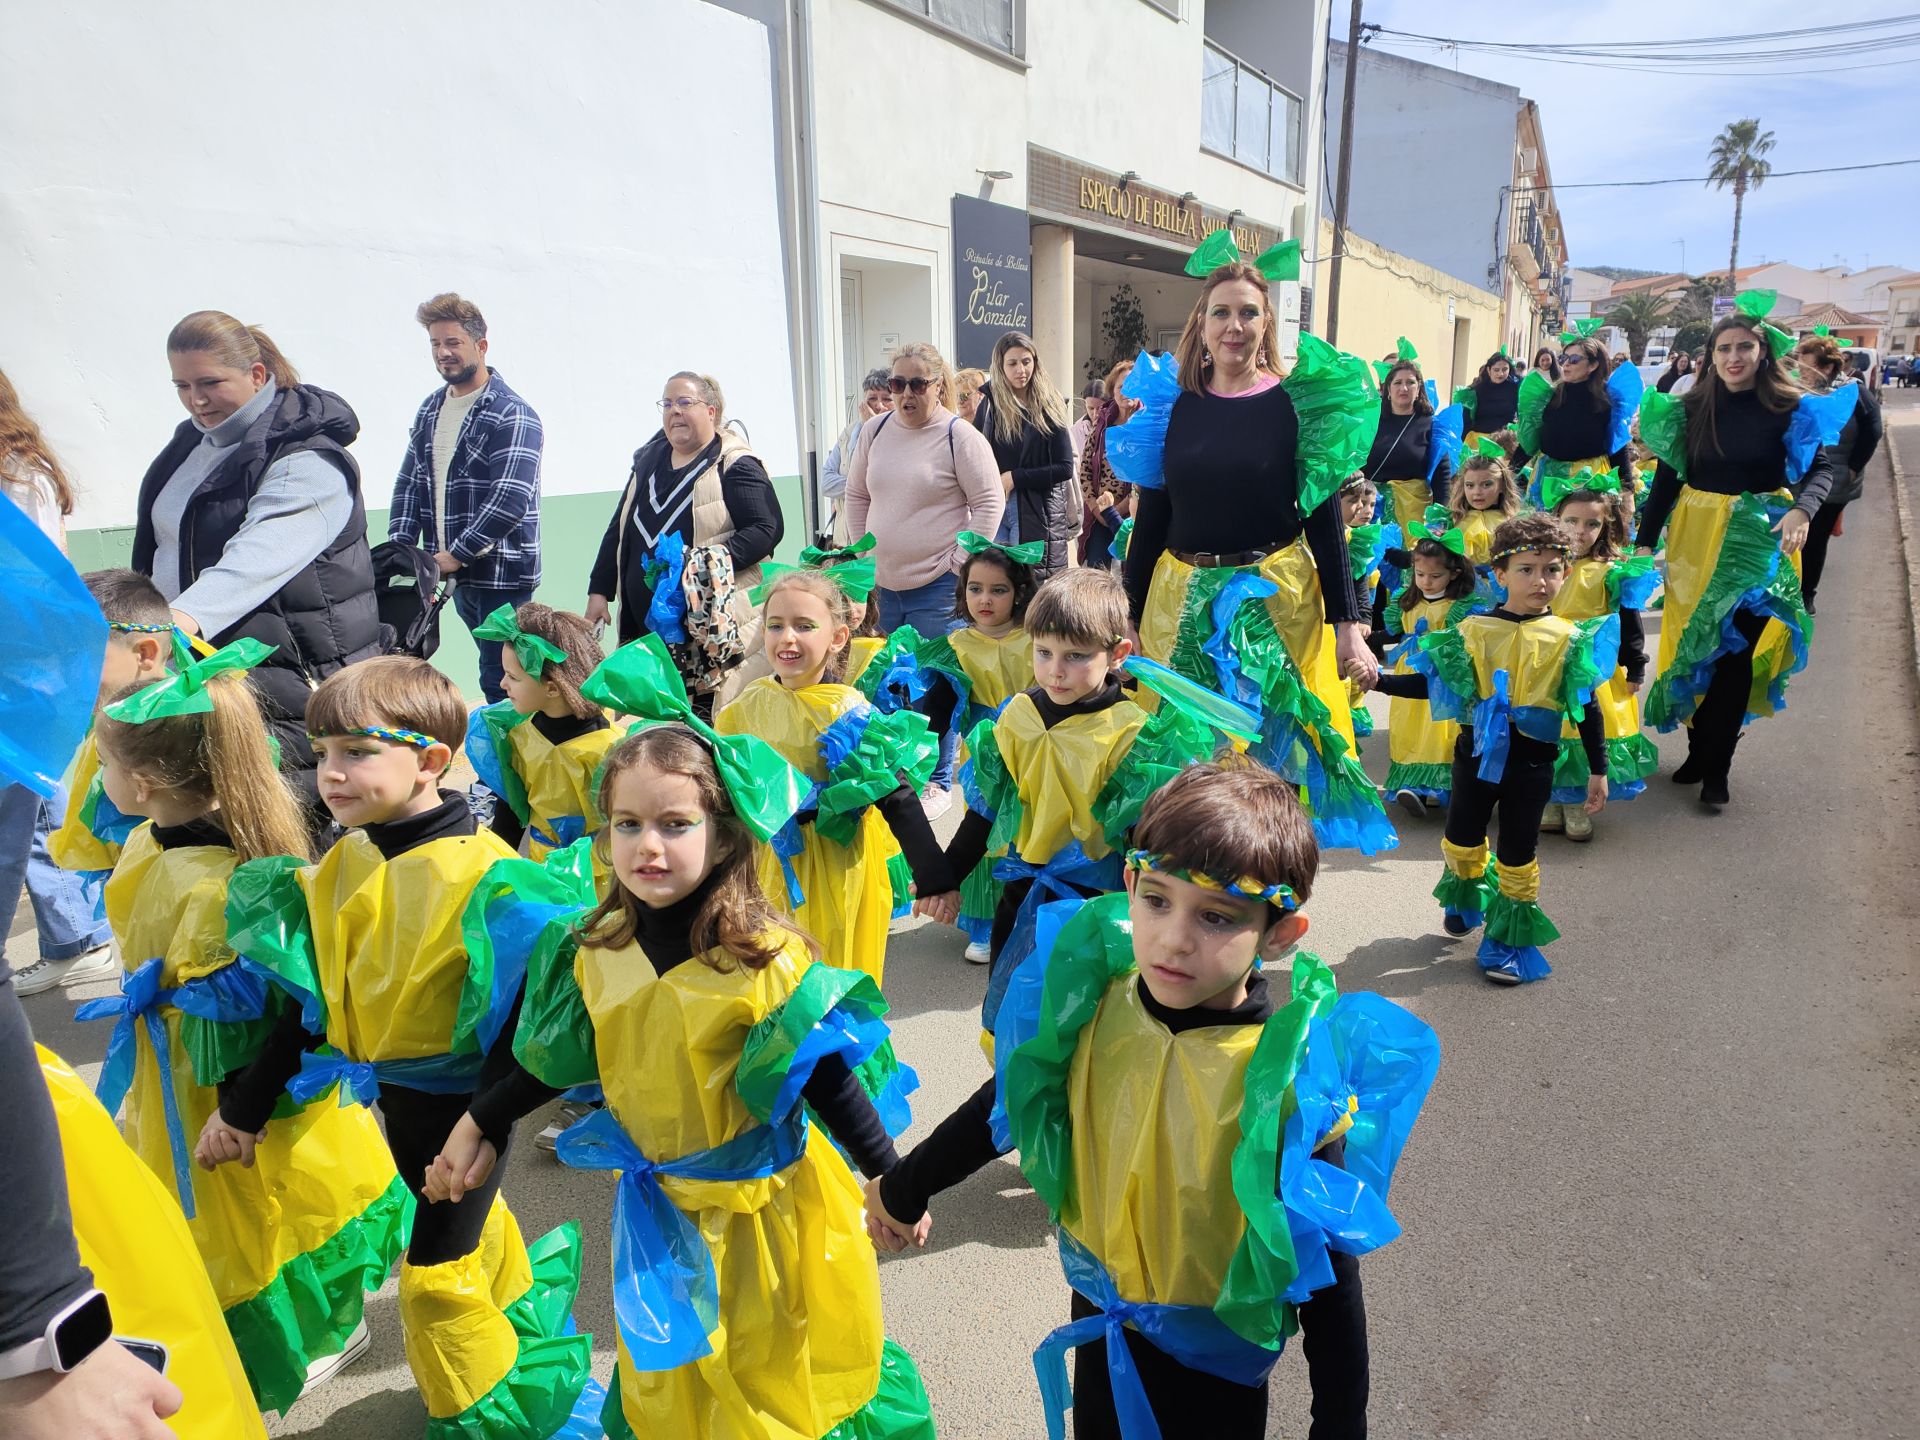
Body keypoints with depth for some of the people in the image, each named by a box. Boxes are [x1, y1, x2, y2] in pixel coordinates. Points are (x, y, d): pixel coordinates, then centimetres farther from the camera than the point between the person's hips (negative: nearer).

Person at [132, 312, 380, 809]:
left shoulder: (309, 462, -16)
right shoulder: (191, 443, 14)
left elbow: (259, 560, -33)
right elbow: (162, 549, 25)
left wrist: (183, 619, -47)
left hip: (286, 680, -8)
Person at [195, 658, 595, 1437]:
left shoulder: (480, 869, -25)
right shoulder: (343, 864, -2)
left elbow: (514, 1006, -20)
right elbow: (310, 995, 6)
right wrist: (245, 1104, 8)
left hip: (461, 1100, -7)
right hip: (391, 1093, 7)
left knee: (435, 1271, 2)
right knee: (470, 1218, 26)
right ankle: (521, 1302, 52)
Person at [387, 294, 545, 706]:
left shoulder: (513, 416, -11)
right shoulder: (430, 410, 14)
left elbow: (511, 501, -21)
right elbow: (410, 484, 16)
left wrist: (455, 554, -19)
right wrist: (399, 550, 3)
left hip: (501, 573, -7)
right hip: (457, 574, 7)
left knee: (501, 682, -4)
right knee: (497, 672, 15)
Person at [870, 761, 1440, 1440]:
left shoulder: (1293, 1074, -27)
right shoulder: (1089, 1002, -18)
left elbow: (1327, 1263, -15)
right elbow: (1010, 1102, 0)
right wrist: (905, 1186, 12)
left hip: (1217, 1361, -3)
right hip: (1099, 1318, 4)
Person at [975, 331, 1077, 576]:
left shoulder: (1049, 407, 1)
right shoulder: (989, 405, 6)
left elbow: (1065, 468, -3)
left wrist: (1015, 478, -10)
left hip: (1039, 512, -2)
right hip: (994, 507, 2)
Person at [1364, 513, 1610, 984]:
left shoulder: (1570, 640, -6)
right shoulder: (1471, 631, -6)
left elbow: (1587, 709, 0)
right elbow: (1435, 684, -1)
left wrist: (1598, 770, 1)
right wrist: (1381, 681, -13)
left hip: (1532, 760, -1)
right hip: (1477, 751, 2)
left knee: (1518, 850, 8)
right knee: (1461, 838, 16)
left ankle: (1510, 940, 23)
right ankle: (1465, 899, 45)